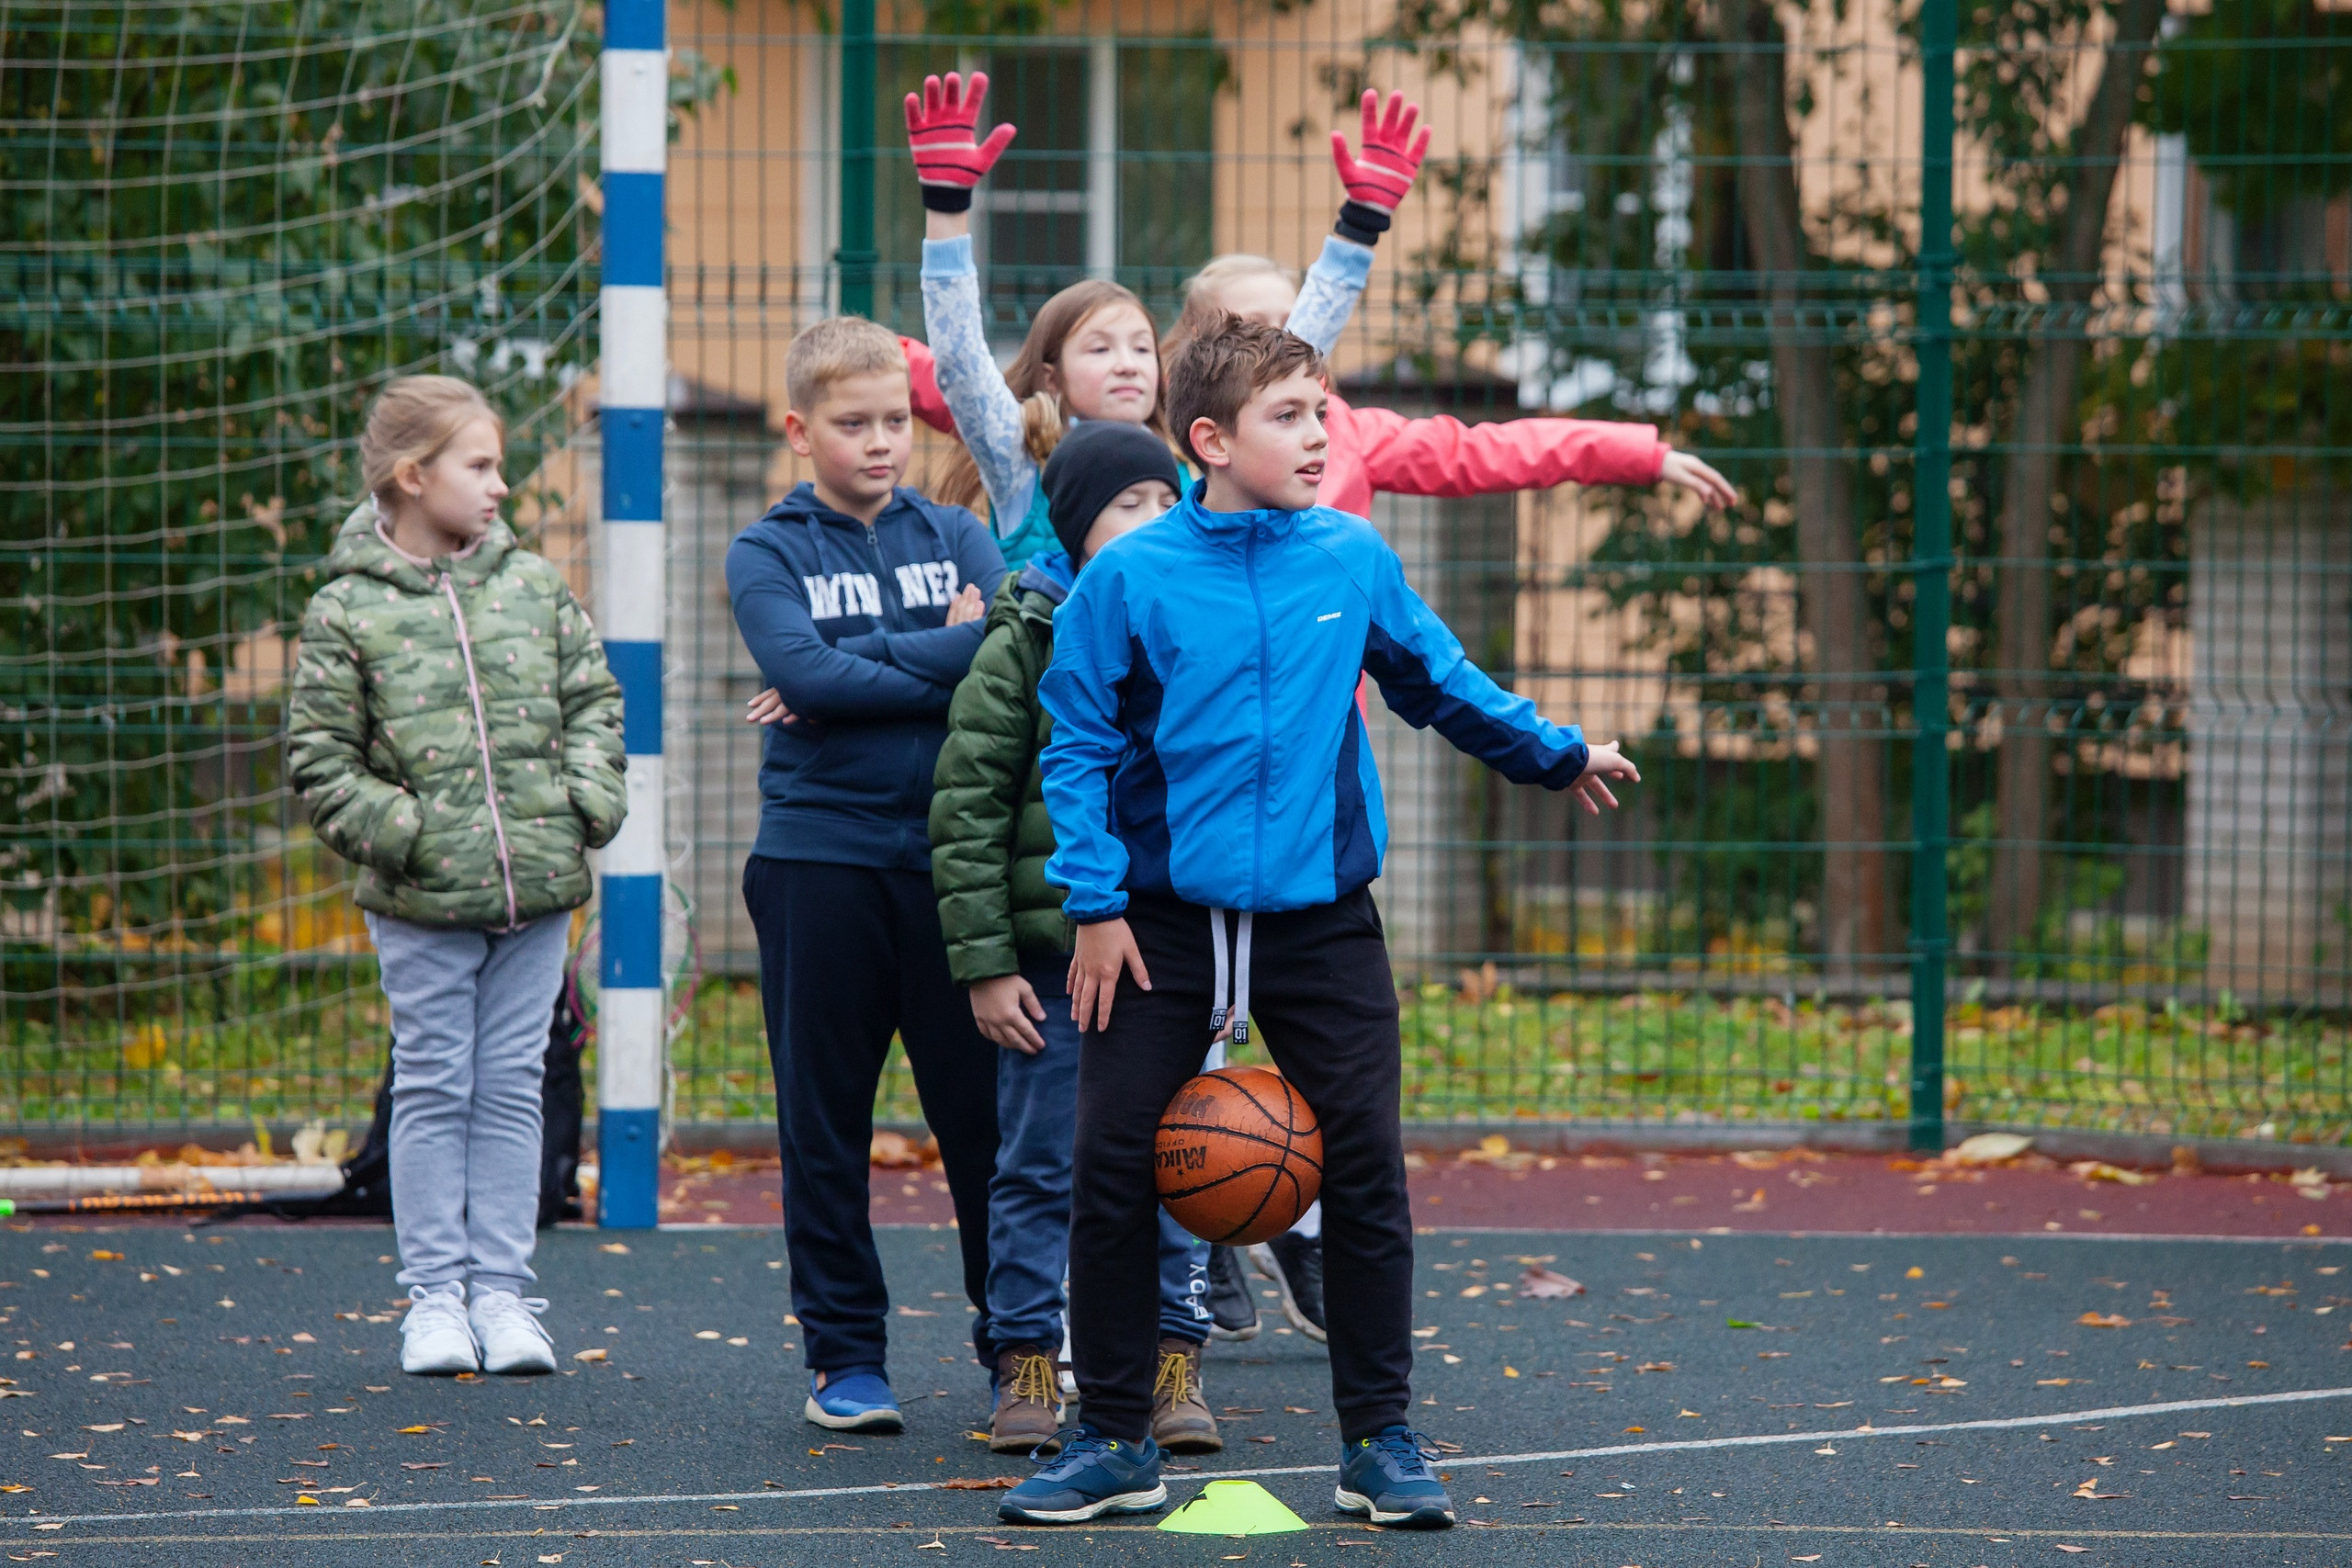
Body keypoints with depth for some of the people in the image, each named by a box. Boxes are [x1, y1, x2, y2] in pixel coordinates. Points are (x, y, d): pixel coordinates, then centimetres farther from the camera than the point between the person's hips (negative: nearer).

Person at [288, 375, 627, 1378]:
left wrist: (585, 807, 0)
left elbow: (593, 702, 14)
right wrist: (403, 835, -12)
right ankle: (435, 1295, 10)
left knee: (512, 1088, 6)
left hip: (536, 888, 3)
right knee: (434, 1089, 3)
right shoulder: (347, 612, -4)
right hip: (422, 903, -3)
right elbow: (320, 761, -3)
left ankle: (501, 1288, 12)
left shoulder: (532, 586, 8)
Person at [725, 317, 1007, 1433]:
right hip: (819, 854, -1)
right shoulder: (767, 553, 4)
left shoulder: (956, 536, 10)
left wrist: (865, 670, -13)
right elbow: (802, 673, -13)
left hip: (953, 853, 1)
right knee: (825, 1121, 3)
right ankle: (843, 1353, 12)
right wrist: (943, 659, -10)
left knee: (985, 1108, 2)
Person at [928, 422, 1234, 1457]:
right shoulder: (1026, 642, -3)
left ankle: (1172, 1364, 13)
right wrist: (984, 963, -9)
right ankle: (1026, 1368, 11)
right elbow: (966, 808, -4)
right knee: (1040, 1167, 3)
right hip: (1054, 950, -3)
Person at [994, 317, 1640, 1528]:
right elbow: (1078, 745, -2)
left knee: (1366, 1174, 0)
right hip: (1165, 922, -2)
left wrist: (1554, 754, 25)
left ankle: (1378, 1439, 11)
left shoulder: (1354, 561, 1)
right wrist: (1097, 904, -8)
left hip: (1321, 917, 2)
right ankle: (1114, 1442, 10)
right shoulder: (1130, 578, -7)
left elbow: (1441, 683, 18)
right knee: (1112, 1175, -1)